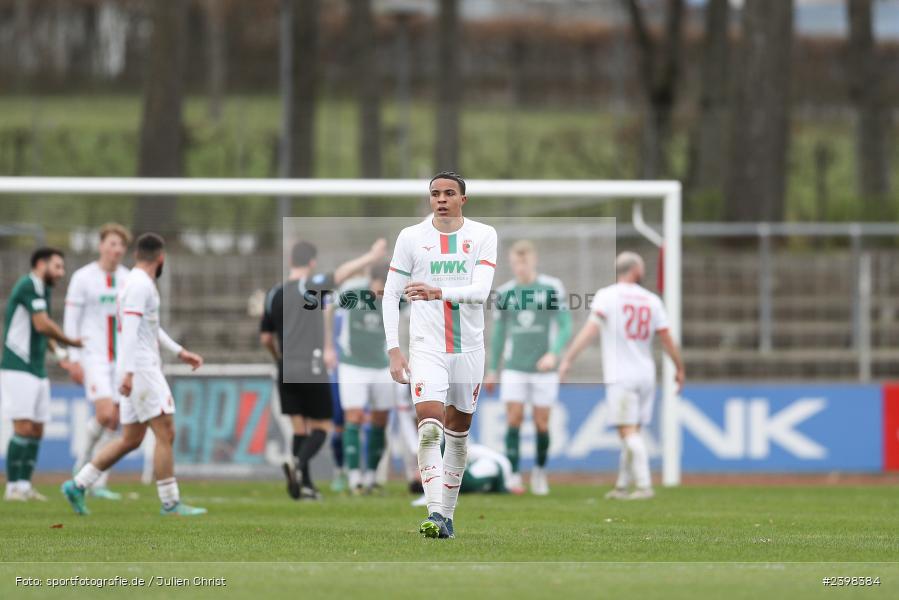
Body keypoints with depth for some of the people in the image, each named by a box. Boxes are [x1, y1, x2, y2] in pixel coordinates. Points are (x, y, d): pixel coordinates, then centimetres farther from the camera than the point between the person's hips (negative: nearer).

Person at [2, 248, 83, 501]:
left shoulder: (42, 290, 17)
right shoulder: (29, 286, -12)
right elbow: (42, 325, -20)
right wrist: (71, 342, -8)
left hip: (37, 371, 10)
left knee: (37, 430, 7)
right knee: (24, 428, -13)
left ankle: (25, 485, 10)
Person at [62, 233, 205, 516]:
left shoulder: (139, 283, 18)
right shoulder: (140, 285, -13)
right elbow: (130, 331, -22)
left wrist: (181, 352, 30)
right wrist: (128, 372, -28)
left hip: (143, 369, 10)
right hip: (141, 370, -10)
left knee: (130, 440, 11)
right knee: (165, 434, -7)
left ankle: (77, 485, 12)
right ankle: (170, 503, -5)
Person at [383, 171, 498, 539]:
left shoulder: (483, 236, 0)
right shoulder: (411, 237, 0)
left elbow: (481, 291, -14)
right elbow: (391, 294, 3)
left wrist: (438, 292, -31)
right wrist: (393, 350, -5)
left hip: (469, 348, 2)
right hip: (427, 347, -2)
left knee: (458, 433, 10)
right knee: (429, 428, -18)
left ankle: (447, 514, 22)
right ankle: (434, 515, -24)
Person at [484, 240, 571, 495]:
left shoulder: (552, 287, -3)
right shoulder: (504, 292, 5)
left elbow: (565, 326, -3)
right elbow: (498, 333, 14)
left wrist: (553, 353, -19)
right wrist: (492, 370, 15)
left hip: (544, 369, -2)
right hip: (514, 368, 2)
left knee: (541, 423, 2)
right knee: (513, 419, -9)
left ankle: (540, 472, 21)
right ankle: (513, 475, -6)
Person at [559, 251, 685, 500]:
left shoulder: (607, 295, -5)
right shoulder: (651, 300, 7)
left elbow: (590, 329, -17)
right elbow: (667, 339, 9)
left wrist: (567, 359, -19)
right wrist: (679, 369, 21)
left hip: (621, 376, -5)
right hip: (646, 374, 5)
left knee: (628, 431, -9)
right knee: (633, 433, 12)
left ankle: (644, 486, -18)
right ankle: (623, 486, 18)